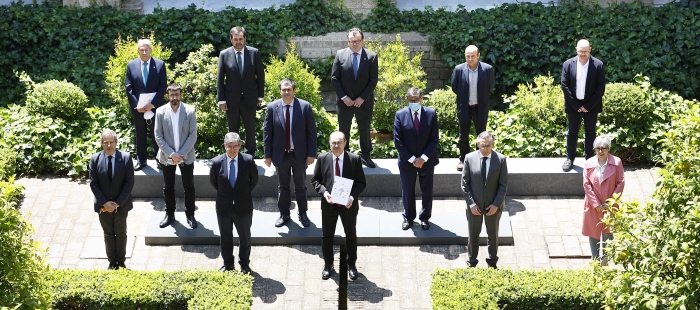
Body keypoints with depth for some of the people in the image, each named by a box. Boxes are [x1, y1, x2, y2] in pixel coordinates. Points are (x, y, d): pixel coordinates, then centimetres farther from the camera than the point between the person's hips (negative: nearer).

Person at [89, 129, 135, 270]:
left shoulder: (126, 158, -12)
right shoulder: (95, 159, -7)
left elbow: (129, 182, -11)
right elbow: (93, 184, -5)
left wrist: (118, 203, -15)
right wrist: (104, 203, -13)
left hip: (121, 204, -1)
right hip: (103, 205, 1)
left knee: (121, 233, 13)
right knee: (108, 234, 13)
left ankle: (121, 261, 27)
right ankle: (112, 261, 26)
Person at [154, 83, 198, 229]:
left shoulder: (190, 111, -7)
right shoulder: (161, 112, -6)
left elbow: (193, 135, -8)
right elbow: (158, 136, -6)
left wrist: (181, 154, -16)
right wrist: (171, 154, -15)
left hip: (186, 156, -1)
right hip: (167, 157, 1)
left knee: (189, 187, 9)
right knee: (168, 188, 12)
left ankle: (190, 214, 22)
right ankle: (169, 214, 26)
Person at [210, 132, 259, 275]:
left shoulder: (248, 160, -14)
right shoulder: (217, 162, -14)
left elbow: (254, 180, 2)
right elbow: (213, 181, 4)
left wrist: (245, 193, 7)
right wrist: (223, 193, 7)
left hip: (243, 206, 0)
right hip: (224, 207, 0)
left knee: (245, 236, 15)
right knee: (225, 237, 16)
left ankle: (244, 264, 34)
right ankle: (228, 264, 33)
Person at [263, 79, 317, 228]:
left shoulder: (305, 106, -9)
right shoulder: (272, 108, -6)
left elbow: (311, 131, -6)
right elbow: (267, 132, -1)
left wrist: (311, 154, -8)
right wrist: (268, 155, -3)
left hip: (299, 154, -1)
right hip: (281, 154, 1)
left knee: (300, 186, 14)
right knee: (283, 186, 14)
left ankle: (303, 214, 28)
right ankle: (284, 214, 27)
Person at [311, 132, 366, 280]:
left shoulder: (354, 159, -10)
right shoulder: (322, 159, -6)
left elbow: (361, 182, -5)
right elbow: (315, 180, 1)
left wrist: (352, 196, -21)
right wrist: (324, 192, -17)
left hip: (348, 205, -1)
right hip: (328, 204, 1)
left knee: (351, 235, 15)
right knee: (327, 236, 13)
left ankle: (351, 264, 33)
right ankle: (328, 264, 32)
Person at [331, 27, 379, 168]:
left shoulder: (371, 56, -6)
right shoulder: (340, 55, -4)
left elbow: (373, 80, -6)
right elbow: (334, 78, -2)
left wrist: (362, 98, -12)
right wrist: (343, 97, -10)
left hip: (364, 102, 0)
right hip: (345, 101, 0)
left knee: (365, 129, 10)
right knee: (343, 130, 8)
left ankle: (365, 156, 23)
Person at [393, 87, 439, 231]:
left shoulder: (431, 113, -7)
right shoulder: (400, 115, -9)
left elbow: (434, 139, -7)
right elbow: (398, 140, -9)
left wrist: (423, 158, -15)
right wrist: (411, 159, -14)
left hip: (427, 160, 0)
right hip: (407, 161, 0)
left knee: (427, 191, 13)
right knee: (407, 192, 12)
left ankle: (425, 218, 30)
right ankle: (408, 217, 30)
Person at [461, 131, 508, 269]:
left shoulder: (500, 159, -12)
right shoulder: (470, 158, -11)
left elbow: (503, 184, -8)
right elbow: (465, 183, -7)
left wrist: (496, 204, -14)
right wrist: (471, 203, -13)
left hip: (493, 205, 0)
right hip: (474, 205, 0)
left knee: (493, 234, 17)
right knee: (473, 234, 14)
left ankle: (492, 262, 35)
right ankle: (472, 262, 31)